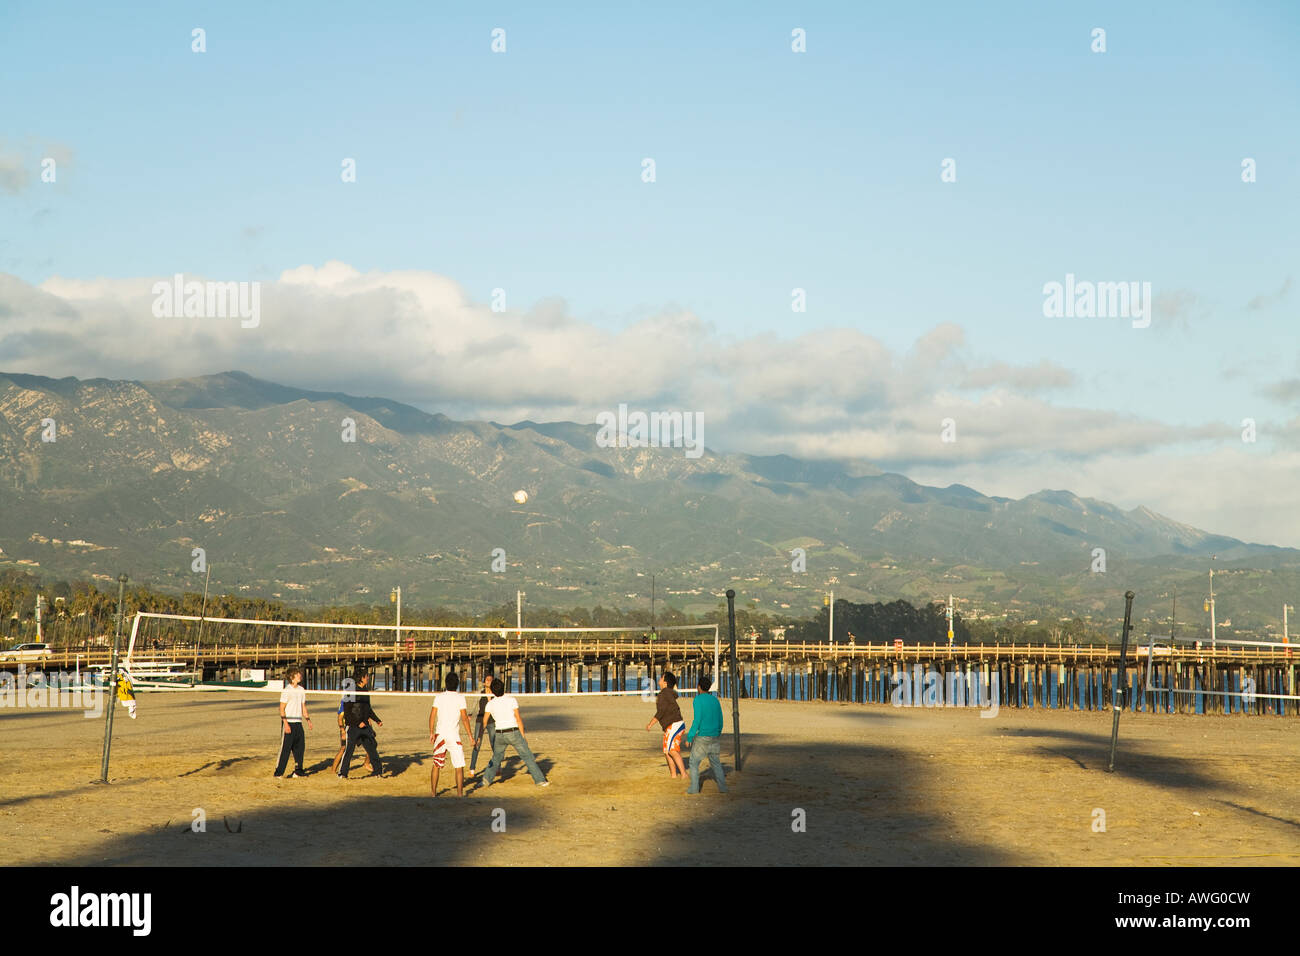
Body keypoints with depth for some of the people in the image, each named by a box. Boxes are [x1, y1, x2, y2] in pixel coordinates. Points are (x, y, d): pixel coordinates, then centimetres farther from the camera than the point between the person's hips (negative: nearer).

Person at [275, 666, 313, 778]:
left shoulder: (301, 690, 12)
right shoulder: (287, 690, -8)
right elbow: (282, 708, -10)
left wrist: (308, 719, 11)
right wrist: (285, 723, -18)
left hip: (298, 722, 7)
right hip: (289, 723, -7)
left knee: (300, 747, 7)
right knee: (285, 748, -6)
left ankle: (298, 770, 16)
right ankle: (278, 772, -1)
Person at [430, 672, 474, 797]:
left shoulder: (439, 697, 3)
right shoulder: (460, 698, -6)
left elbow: (432, 716, 3)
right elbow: (464, 718, -9)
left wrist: (431, 733, 12)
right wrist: (469, 734, -1)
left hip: (439, 735, 4)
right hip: (453, 735, -4)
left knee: (436, 765, 12)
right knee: (459, 766, 4)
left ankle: (434, 793, 15)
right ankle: (459, 794, 0)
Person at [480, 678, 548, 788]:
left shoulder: (490, 704, 0)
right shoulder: (511, 699, -9)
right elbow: (518, 719, -8)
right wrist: (523, 736, -1)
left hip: (499, 734, 3)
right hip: (514, 733, -3)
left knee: (496, 758, 22)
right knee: (528, 757, 5)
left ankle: (487, 779, 10)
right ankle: (540, 780, 3)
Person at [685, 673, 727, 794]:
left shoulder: (698, 700, -11)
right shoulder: (715, 700, 8)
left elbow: (697, 720, -17)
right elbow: (720, 720, 11)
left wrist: (689, 738, -13)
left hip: (701, 738, -5)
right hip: (714, 738, 5)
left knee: (694, 762, 6)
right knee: (715, 763, 12)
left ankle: (694, 788, 1)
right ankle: (722, 787, 4)